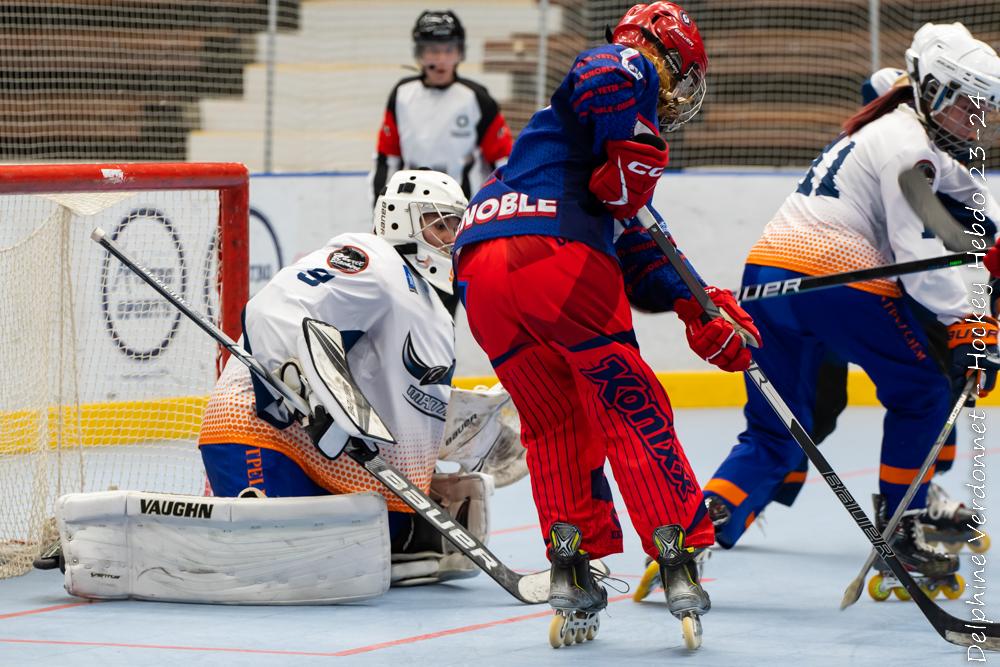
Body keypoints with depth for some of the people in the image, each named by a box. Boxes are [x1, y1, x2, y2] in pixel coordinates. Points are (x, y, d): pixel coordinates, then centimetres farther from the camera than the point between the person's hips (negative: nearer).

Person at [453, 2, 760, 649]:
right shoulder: (627, 69, 14)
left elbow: (633, 253, 32)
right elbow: (610, 75, -16)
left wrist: (698, 309, 23)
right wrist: (634, 160, -7)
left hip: (476, 269, 8)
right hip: (552, 252, -8)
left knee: (554, 424, 17)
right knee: (630, 407, 1)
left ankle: (572, 572, 9)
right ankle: (678, 557, -1)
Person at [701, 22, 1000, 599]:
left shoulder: (903, 135, 27)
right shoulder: (906, 144, -6)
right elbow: (919, 252, -14)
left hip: (768, 271, 9)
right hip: (835, 275, -9)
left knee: (775, 433, 9)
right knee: (922, 392, 10)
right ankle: (901, 531, 10)